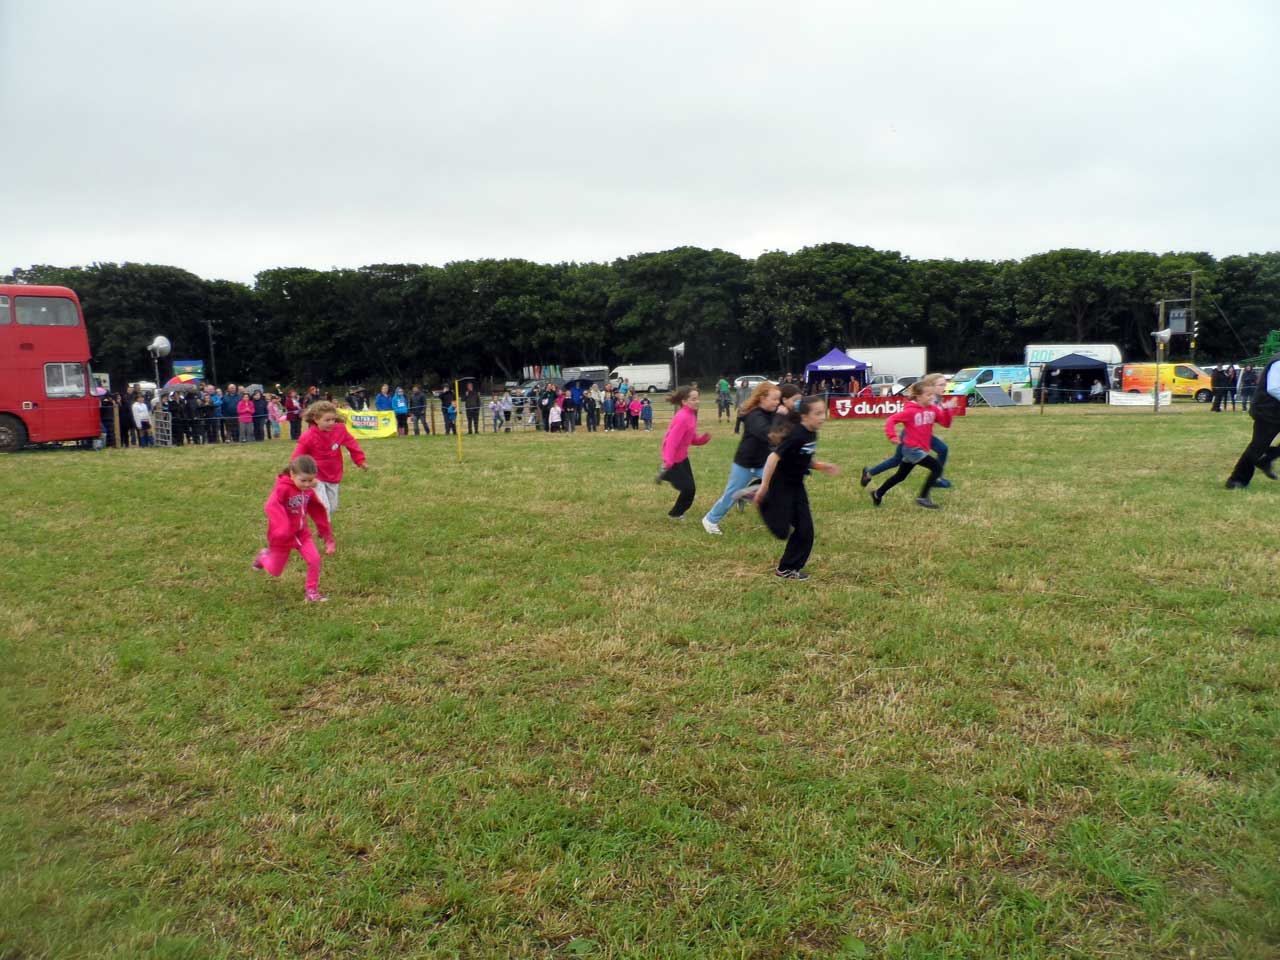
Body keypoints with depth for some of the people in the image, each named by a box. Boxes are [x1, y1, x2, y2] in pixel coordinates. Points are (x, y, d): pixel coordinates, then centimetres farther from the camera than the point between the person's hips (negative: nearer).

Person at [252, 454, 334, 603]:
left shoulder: (308, 490, -6)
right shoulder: (283, 487, -25)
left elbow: (318, 512, 6)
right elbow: (270, 506, -41)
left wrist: (327, 535, 7)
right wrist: (281, 529, -55)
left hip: (301, 532, 4)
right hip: (283, 536, -4)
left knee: (315, 559, -13)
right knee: (275, 571, 13)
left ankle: (312, 591, 5)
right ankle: (264, 556, 46)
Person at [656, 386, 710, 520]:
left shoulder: (691, 415, 5)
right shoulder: (682, 418, -25)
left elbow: (693, 438, 13)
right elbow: (672, 441, -29)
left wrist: (704, 438, -9)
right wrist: (667, 462, -35)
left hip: (682, 456, 9)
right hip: (674, 459, -9)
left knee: (689, 487, 10)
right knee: (689, 488, -2)